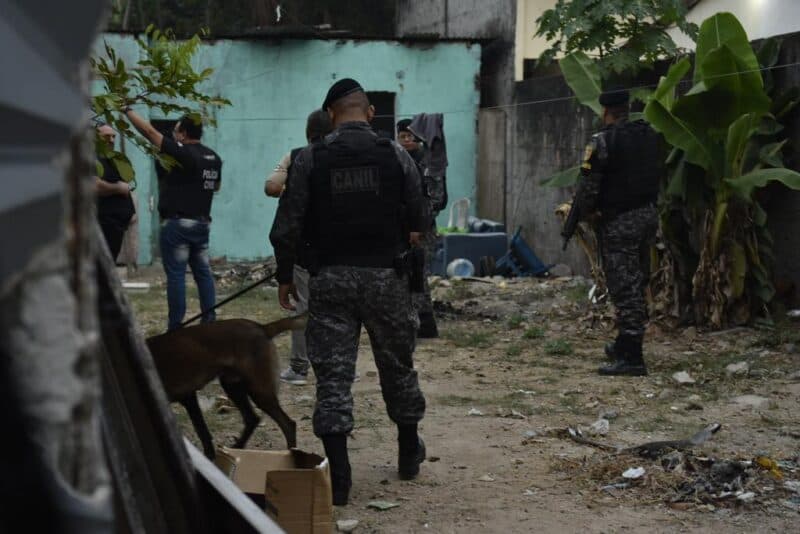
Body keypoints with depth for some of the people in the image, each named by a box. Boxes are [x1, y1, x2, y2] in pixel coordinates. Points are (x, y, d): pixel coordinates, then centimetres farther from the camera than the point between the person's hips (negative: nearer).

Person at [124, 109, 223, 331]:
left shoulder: (182, 153, -13)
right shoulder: (213, 157, 9)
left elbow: (149, 131, -13)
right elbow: (216, 186, 24)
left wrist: (128, 111, -5)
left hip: (178, 223, -7)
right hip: (202, 223, 7)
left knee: (176, 275, -5)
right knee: (203, 272, 12)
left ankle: (175, 327, -5)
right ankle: (209, 320, 12)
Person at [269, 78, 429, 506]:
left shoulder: (310, 160, -3)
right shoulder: (395, 155, -2)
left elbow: (286, 228, -4)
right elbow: (420, 222, 2)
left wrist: (285, 276, 10)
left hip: (330, 278, -1)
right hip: (384, 275, 1)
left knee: (332, 375, 2)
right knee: (397, 366, 18)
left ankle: (338, 477, -3)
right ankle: (409, 455, 34)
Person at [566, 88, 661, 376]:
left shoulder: (602, 141, -14)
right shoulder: (650, 136, 7)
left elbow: (589, 185, -14)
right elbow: (657, 175, 10)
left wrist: (584, 212, 4)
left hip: (619, 222, -7)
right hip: (648, 215, 7)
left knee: (624, 288, -5)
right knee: (637, 284, 18)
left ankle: (631, 358, -6)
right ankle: (625, 344, 30)